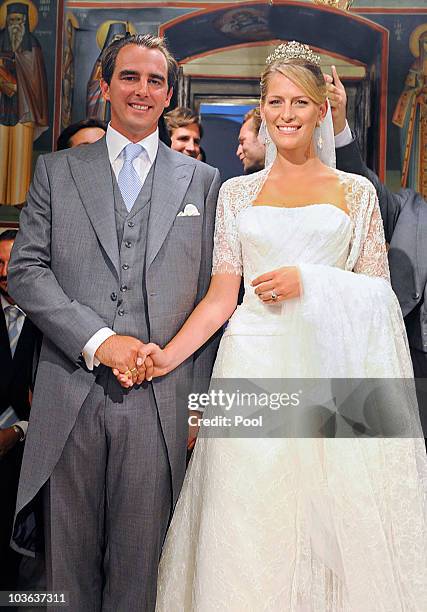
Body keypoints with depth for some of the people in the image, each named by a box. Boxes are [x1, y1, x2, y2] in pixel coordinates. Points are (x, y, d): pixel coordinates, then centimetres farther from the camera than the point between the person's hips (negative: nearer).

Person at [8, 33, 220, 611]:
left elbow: (211, 297, 7)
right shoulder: (56, 170, 11)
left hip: (160, 398, 0)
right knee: (69, 563, 11)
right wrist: (97, 340, -11)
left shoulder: (203, 181, 10)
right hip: (70, 395, 1)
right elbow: (25, 270, 2)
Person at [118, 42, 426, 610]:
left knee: (333, 513, -1)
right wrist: (167, 356, -8)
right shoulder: (237, 192, 12)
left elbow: (377, 290, 7)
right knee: (248, 526, 0)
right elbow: (222, 294, 5)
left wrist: (309, 282, -9)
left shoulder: (356, 191, 10)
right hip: (254, 363, 1)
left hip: (330, 364, 0)